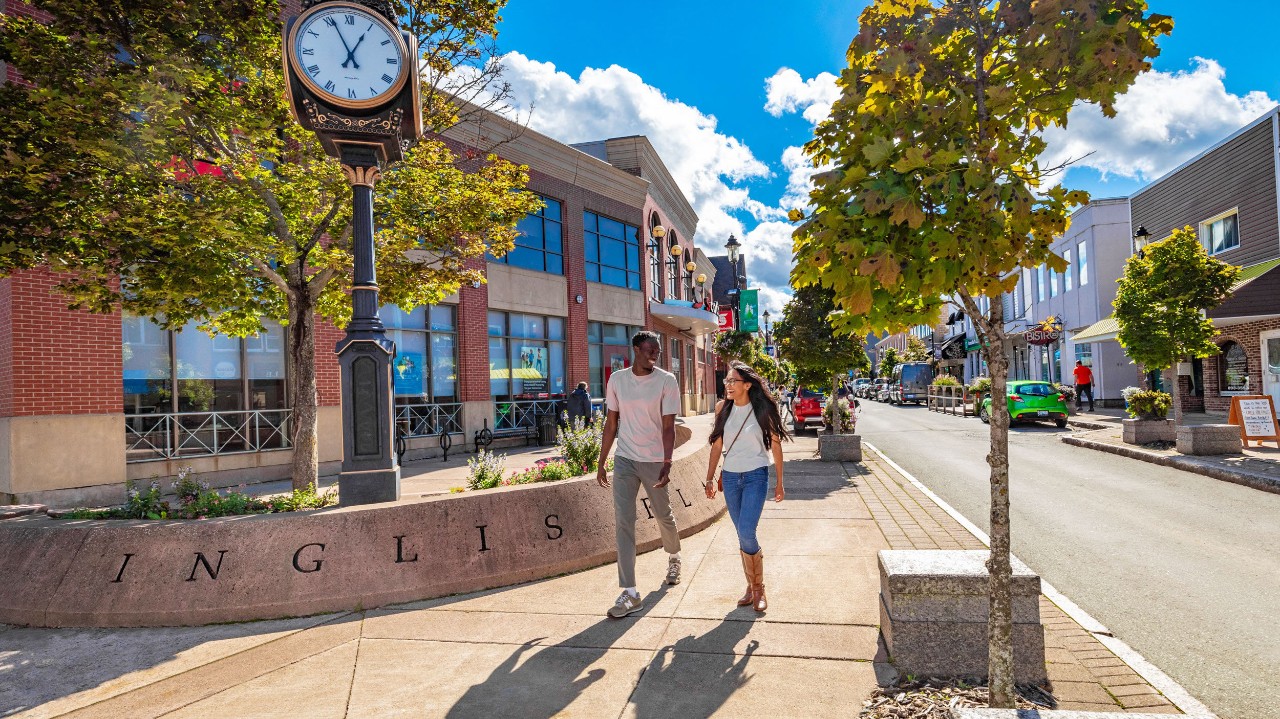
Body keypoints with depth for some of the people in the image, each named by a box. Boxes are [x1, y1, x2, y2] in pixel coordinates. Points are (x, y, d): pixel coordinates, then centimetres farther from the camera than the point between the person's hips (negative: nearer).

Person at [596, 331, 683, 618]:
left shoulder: (667, 381, -8)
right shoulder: (617, 379, 0)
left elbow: (668, 427, -10)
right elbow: (611, 423, 6)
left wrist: (667, 464, -19)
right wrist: (601, 463, 6)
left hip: (654, 461, -2)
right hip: (624, 460, 2)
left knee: (664, 516, 15)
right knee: (623, 523, -4)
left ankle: (673, 558, 46)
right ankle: (630, 593, 1)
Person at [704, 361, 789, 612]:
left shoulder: (762, 410, -8)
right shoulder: (723, 408, 1)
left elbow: (776, 446, 1)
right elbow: (717, 445, 8)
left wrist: (779, 483, 4)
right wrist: (710, 479, 9)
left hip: (756, 476, -4)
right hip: (730, 477, 4)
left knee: (746, 534, -13)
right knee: (743, 536, 10)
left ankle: (759, 588, 7)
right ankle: (751, 586, 25)